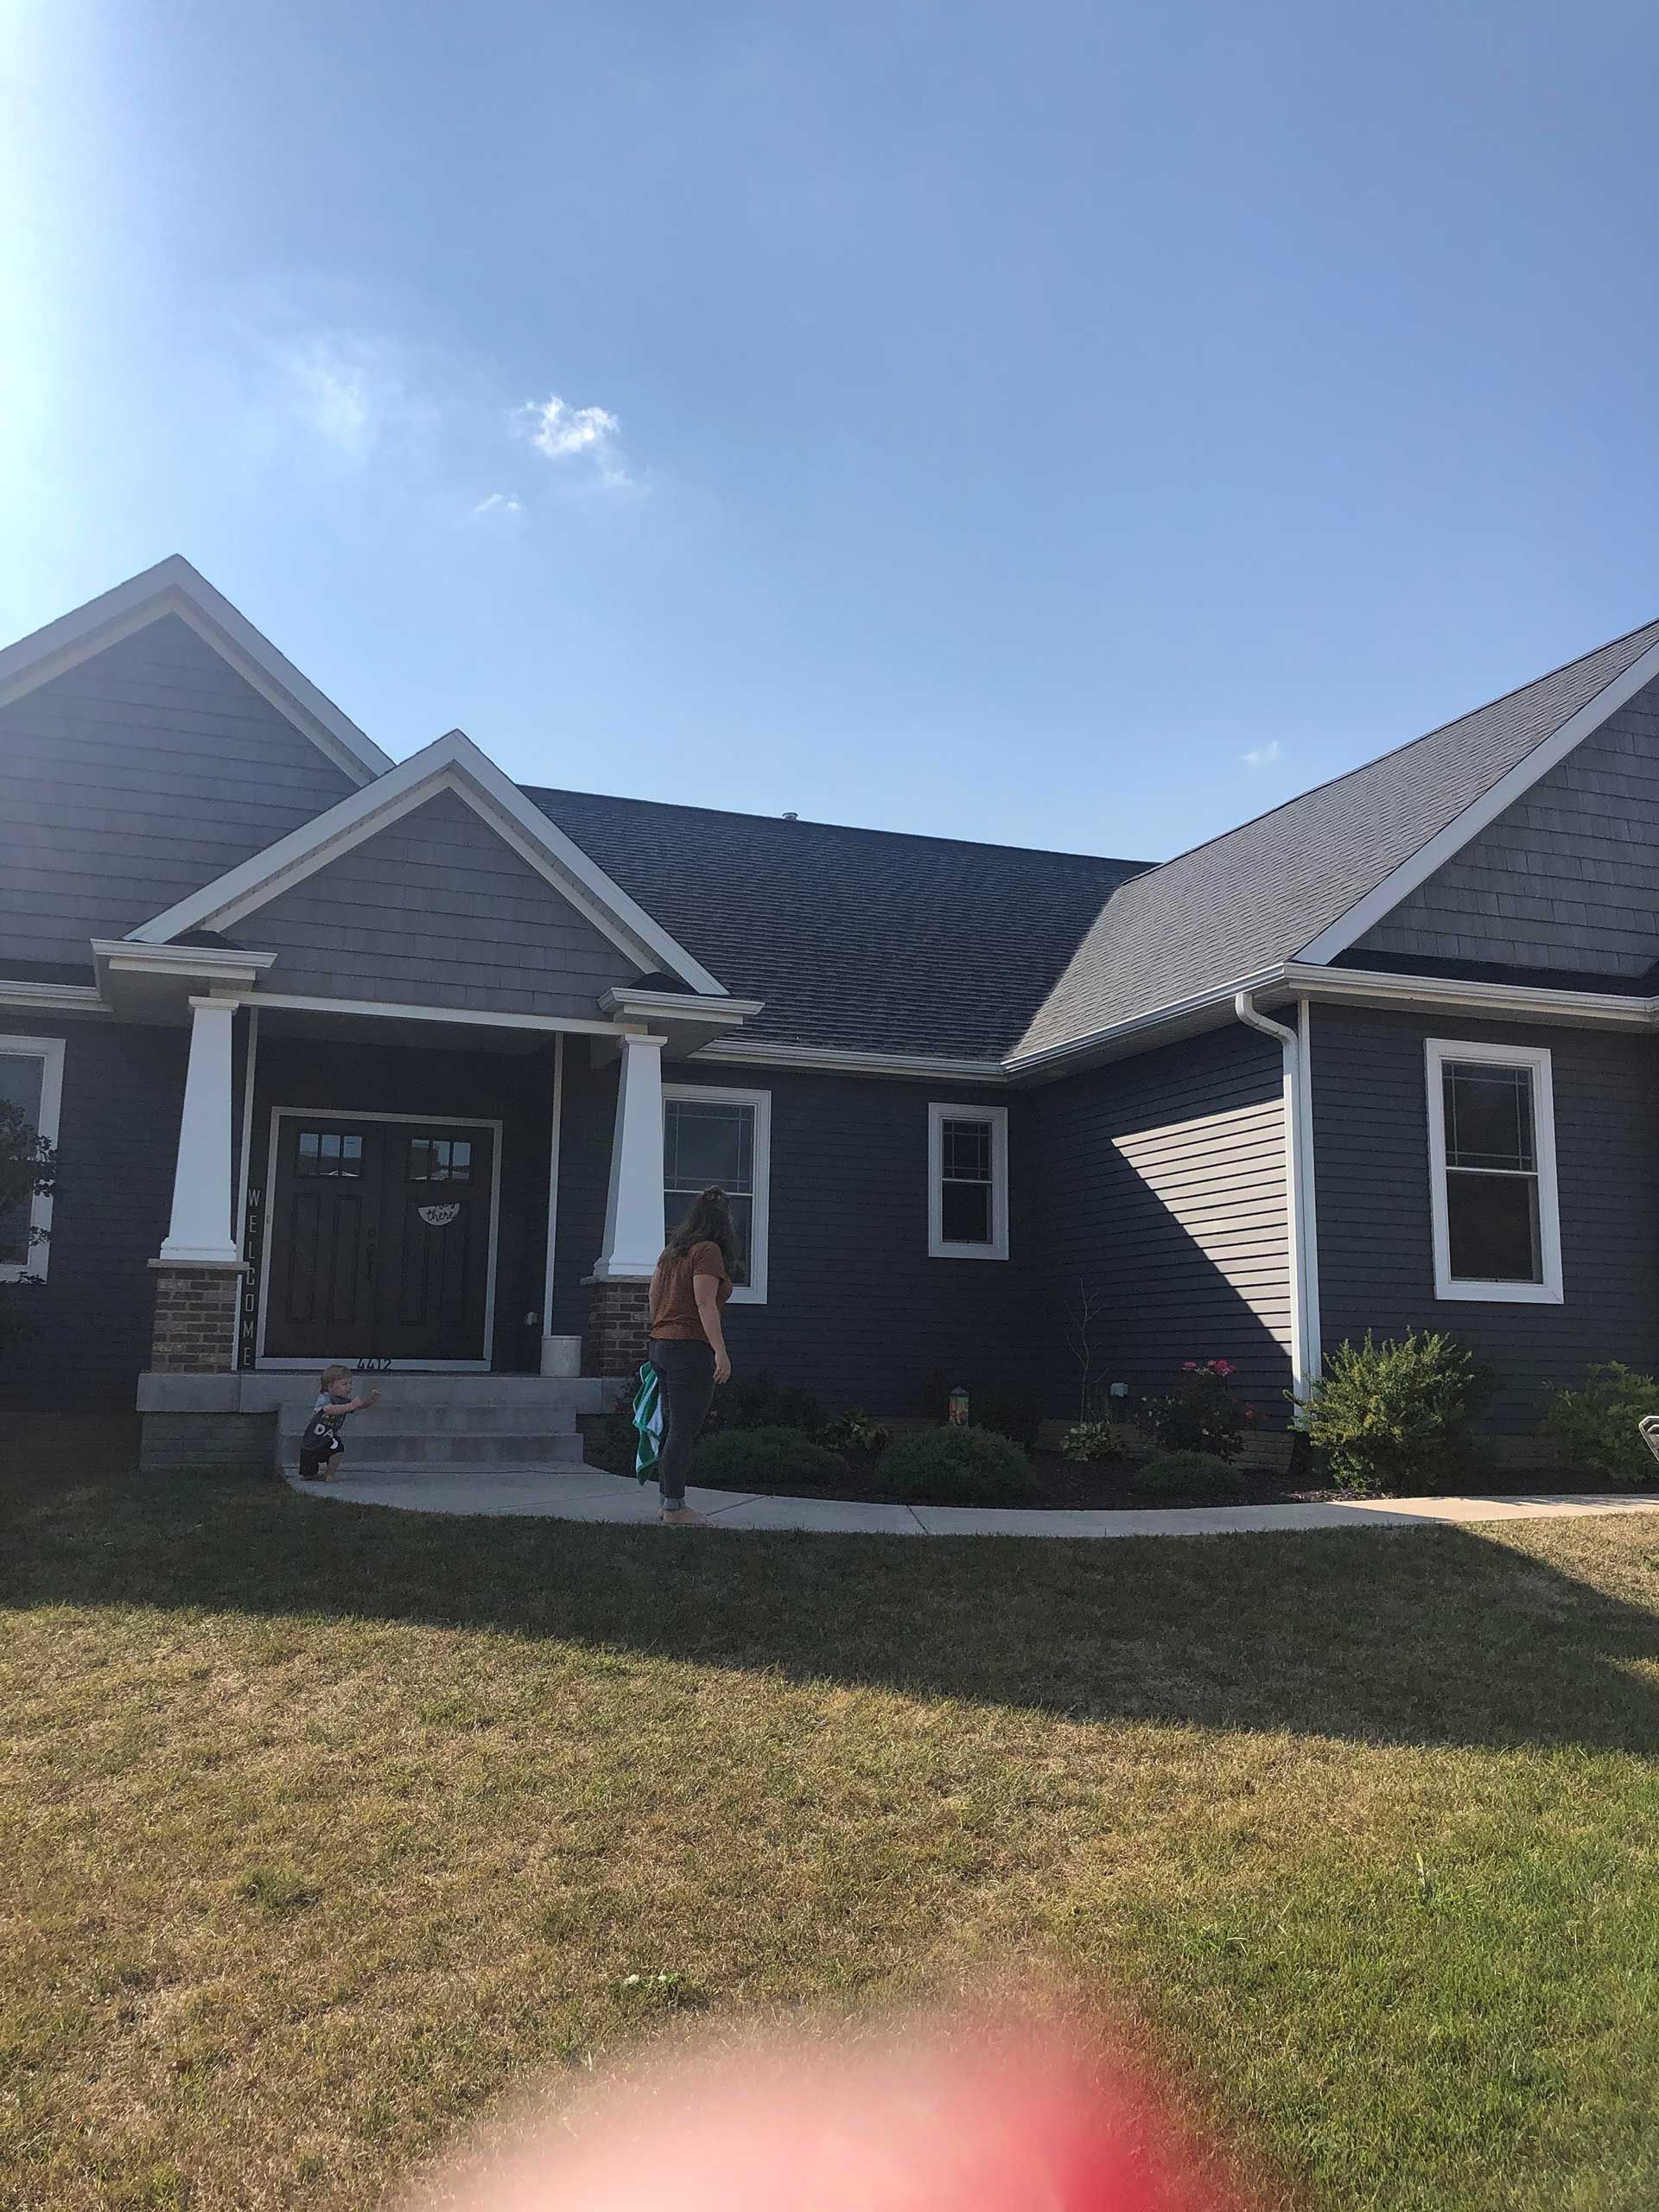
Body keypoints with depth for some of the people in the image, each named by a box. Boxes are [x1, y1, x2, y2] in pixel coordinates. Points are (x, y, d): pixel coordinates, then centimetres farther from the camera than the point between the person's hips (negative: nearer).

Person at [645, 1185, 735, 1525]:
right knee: (683, 1430, -5)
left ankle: (670, 1501, 19)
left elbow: (654, 1294, 23)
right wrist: (721, 1351, -19)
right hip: (691, 1348, -9)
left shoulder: (672, 1251, 15)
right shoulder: (708, 1251, -9)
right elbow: (705, 1304, -17)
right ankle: (674, 1507, -2)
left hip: (661, 1345, 9)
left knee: (673, 1429, 14)